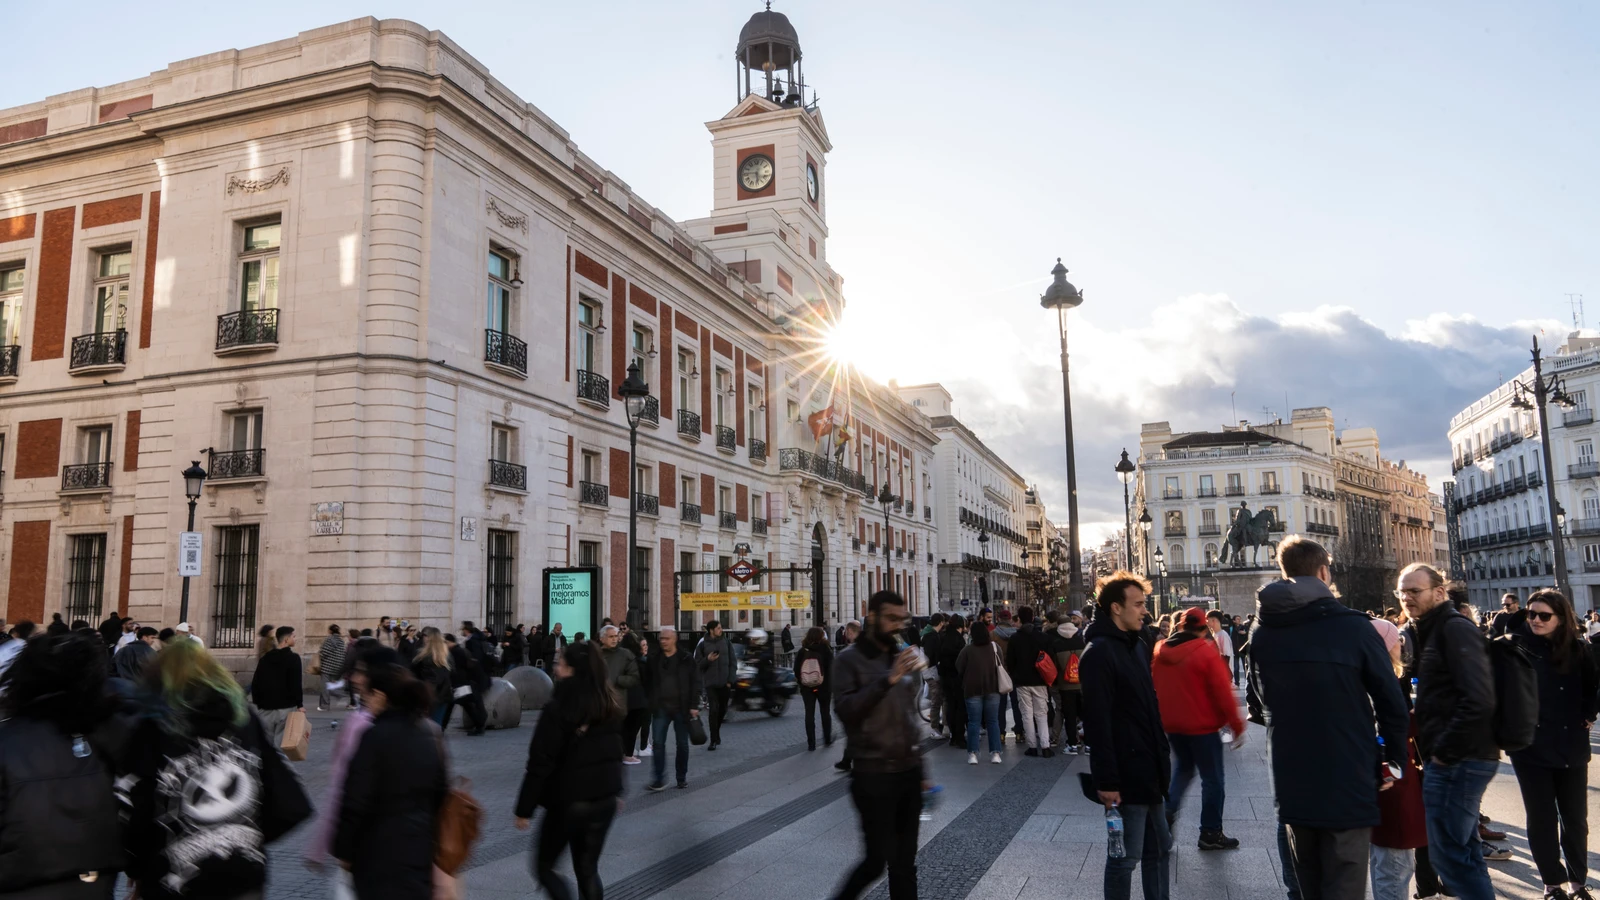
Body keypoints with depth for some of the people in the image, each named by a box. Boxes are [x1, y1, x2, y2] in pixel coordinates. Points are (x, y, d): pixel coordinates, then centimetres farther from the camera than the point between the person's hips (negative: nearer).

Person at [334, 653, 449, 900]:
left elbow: (355, 803, -16)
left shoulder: (376, 736, -18)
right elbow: (441, 791, 11)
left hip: (381, 854, -7)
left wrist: (343, 849, -4)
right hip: (421, 848, 7)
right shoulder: (431, 732, 4)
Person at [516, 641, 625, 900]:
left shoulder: (558, 708, -17)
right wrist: (616, 790, 25)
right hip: (604, 798, 6)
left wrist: (524, 808, -8)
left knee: (544, 866, 13)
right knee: (588, 869, 17)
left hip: (568, 800, -6)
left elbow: (540, 763, -16)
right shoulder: (611, 703, 2)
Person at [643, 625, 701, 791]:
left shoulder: (686, 660, -3)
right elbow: (647, 682, 9)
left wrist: (694, 706, -9)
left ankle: (682, 777, 21)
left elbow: (695, 683, -3)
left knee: (682, 743, 8)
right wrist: (650, 703, 1)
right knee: (657, 742, -5)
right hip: (660, 707, 2)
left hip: (681, 707, -1)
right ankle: (659, 779, 0)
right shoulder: (654, 659, 5)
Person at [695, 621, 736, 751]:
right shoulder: (703, 644, -1)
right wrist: (707, 659, -19)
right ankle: (713, 740, -2)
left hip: (724, 683, 3)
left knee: (722, 709, 12)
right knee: (714, 710, -9)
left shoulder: (726, 642, 5)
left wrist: (730, 680, -2)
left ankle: (717, 732, 36)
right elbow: (697, 663, 0)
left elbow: (732, 662, 6)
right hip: (710, 683, -3)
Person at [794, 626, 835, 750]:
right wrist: (832, 688, -5)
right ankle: (827, 740, 23)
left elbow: (796, 670, -1)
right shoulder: (826, 651, -8)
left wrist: (800, 684, 8)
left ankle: (811, 744, 3)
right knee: (825, 712, 15)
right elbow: (831, 671, -9)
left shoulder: (801, 652, -3)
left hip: (807, 688, 1)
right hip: (823, 687, -1)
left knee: (809, 714, 5)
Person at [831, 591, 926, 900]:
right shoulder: (849, 659, -8)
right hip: (873, 776, -6)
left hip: (908, 774, 6)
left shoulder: (902, 657, 11)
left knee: (905, 862, 10)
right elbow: (844, 710, -23)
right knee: (877, 859, -2)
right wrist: (888, 679, -29)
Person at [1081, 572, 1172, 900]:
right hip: (1126, 774, -9)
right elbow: (1097, 722, -21)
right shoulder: (1099, 653, -17)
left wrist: (1162, 758, 15)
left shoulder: (1138, 646, 12)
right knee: (1125, 857, 1)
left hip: (1149, 769, 9)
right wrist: (1106, 780, -22)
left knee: (1160, 849, 18)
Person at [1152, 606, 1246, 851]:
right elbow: (1223, 692, -16)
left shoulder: (1161, 650, 2)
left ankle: (1167, 813, 10)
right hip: (1202, 725, -6)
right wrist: (1237, 727, -7)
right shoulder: (1206, 652, -16)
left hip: (1171, 724, 6)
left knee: (1182, 768, 24)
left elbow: (1154, 688, 10)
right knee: (1212, 779, 7)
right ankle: (1210, 833, 12)